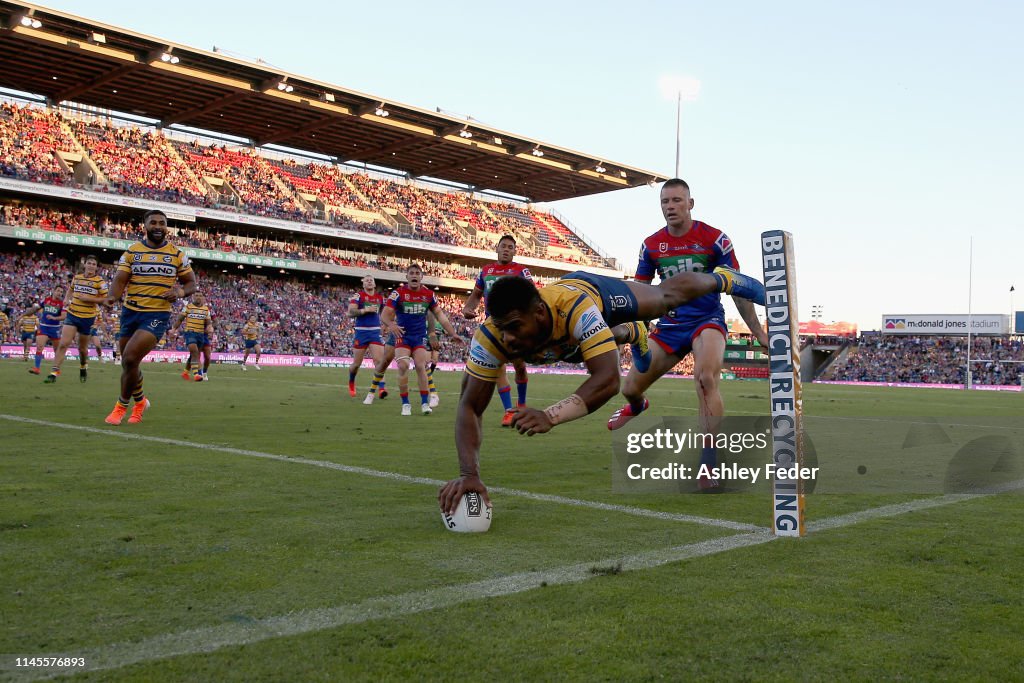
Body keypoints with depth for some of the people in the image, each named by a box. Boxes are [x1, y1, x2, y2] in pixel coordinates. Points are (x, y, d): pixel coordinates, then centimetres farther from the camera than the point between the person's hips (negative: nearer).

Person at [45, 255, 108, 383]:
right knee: (63, 344, -12)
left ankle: (83, 367, 42)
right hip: (72, 315, 2)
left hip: (88, 318, -2)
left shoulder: (99, 281, -5)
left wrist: (89, 299, -18)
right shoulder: (76, 278, 6)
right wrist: (67, 299, 8)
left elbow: (105, 299, -8)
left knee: (82, 348, 12)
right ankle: (54, 372, -12)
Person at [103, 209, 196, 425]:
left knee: (130, 359, -18)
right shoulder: (132, 252, 5)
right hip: (130, 312, 3)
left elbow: (191, 284, 9)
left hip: (157, 315, -3)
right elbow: (120, 279, -3)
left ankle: (122, 406, 2)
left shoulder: (177, 255, 4)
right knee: (128, 363, 12)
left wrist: (180, 292, -13)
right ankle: (140, 401, 39)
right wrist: (113, 296, -25)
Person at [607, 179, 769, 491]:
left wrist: (758, 332, -3)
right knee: (630, 388, 4)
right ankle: (637, 406, 47)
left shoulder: (715, 239, -8)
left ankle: (709, 466, -28)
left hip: (708, 321, -4)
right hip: (669, 325, 4)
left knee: (706, 377, -33)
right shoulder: (651, 245, 1)